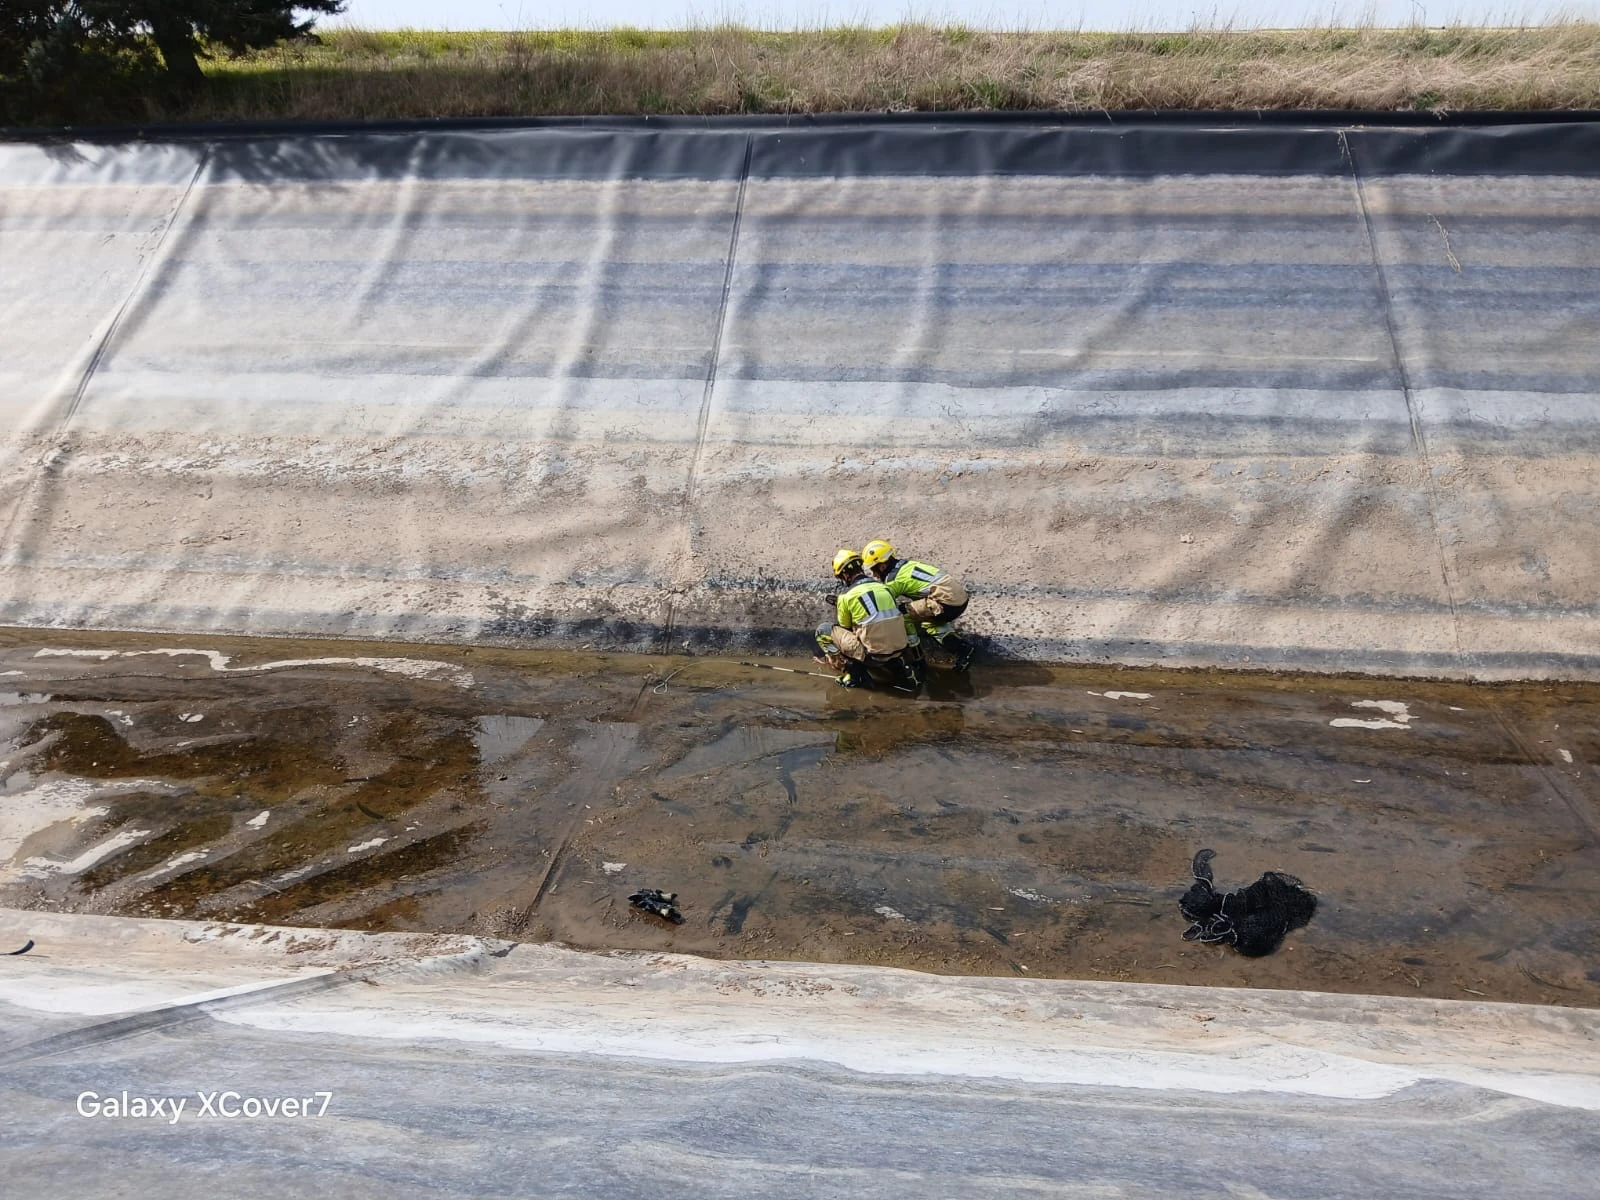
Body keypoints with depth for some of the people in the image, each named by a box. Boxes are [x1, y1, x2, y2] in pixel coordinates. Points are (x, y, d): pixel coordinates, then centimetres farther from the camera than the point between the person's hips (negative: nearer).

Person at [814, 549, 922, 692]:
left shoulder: (846, 596, -6)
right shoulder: (883, 587, 9)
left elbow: (844, 627, 9)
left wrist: (837, 606, 27)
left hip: (873, 655, -5)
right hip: (899, 651, 5)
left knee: (823, 630, 8)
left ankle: (851, 674, 4)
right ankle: (903, 672, 16)